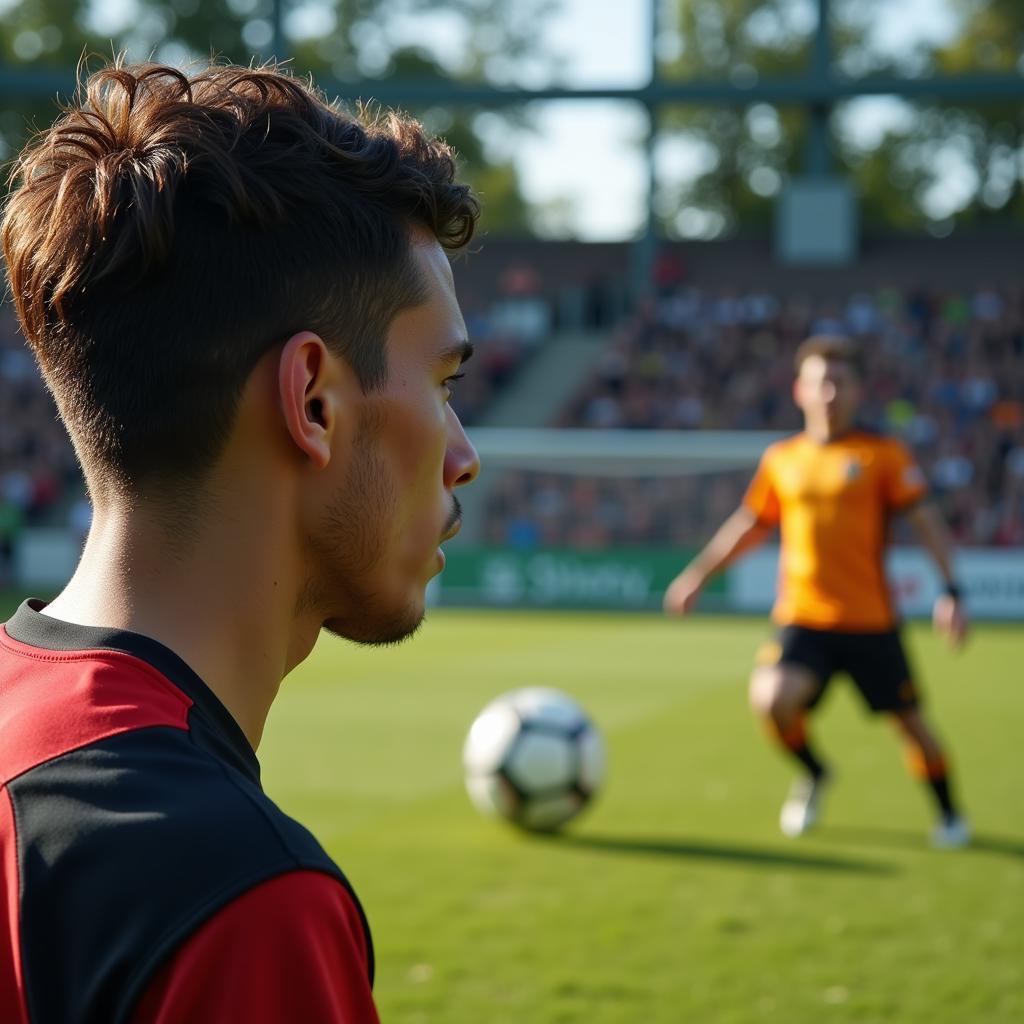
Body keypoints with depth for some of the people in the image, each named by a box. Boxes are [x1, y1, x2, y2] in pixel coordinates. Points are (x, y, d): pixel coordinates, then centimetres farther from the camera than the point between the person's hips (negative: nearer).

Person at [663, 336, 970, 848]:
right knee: (772, 698, -22)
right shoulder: (781, 459, 8)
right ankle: (812, 773, 9)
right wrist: (696, 575, 23)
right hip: (802, 619, 1)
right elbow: (749, 524, 21)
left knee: (910, 721, 4)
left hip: (871, 620, -1)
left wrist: (949, 590, -13)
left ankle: (949, 814, 30)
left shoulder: (883, 454, -1)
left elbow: (926, 520, -3)